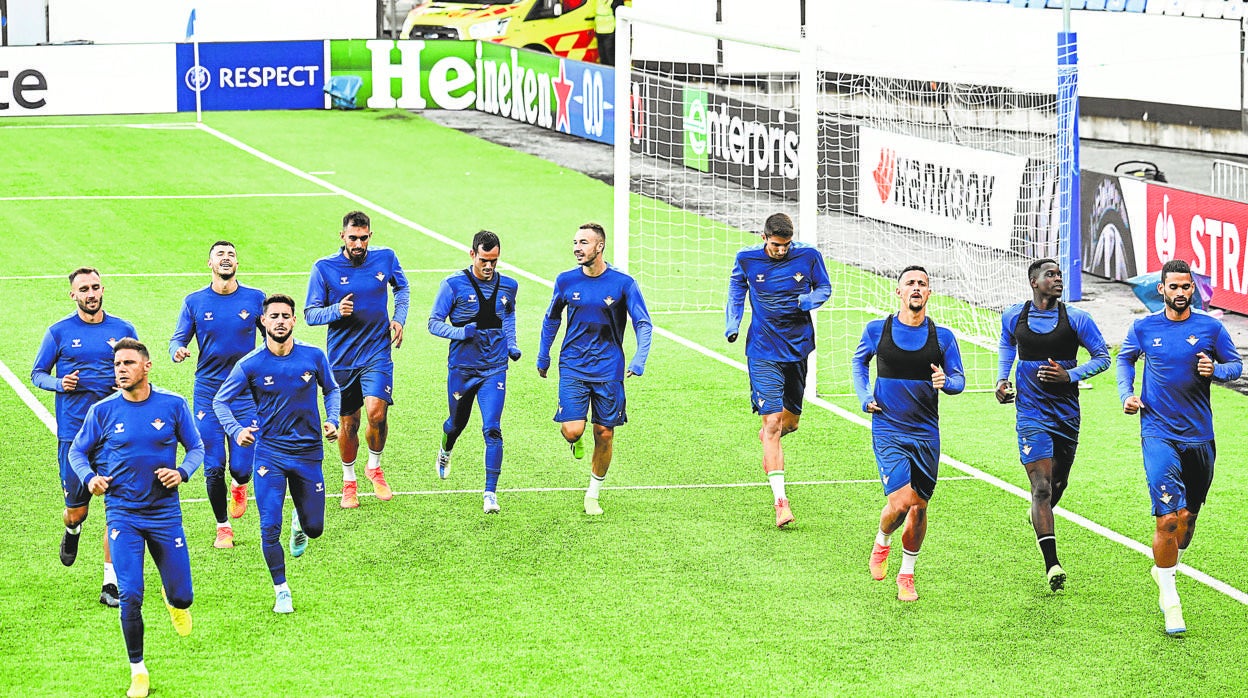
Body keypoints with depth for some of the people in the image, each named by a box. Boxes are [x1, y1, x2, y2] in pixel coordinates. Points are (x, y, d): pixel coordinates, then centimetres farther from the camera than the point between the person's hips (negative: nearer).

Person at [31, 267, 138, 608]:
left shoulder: (123, 330, 8)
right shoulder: (59, 332, 3)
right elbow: (37, 374, 9)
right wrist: (60, 383, -11)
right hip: (73, 432, -1)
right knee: (76, 509, 2)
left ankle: (111, 584, -1)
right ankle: (73, 530, 41)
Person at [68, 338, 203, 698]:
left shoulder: (173, 405, -3)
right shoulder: (103, 411, -3)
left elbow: (196, 447, 7)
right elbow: (77, 452, 8)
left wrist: (182, 472, -13)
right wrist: (90, 477, -12)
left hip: (165, 512, 1)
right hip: (123, 514, -1)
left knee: (181, 597, 6)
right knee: (130, 596, -11)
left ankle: (174, 601, 46)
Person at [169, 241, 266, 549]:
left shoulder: (255, 299, 2)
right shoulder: (195, 301, 3)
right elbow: (178, 339, 6)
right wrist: (178, 350, -17)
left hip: (245, 393, 0)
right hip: (208, 393, 0)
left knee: (242, 467, -7)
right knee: (213, 468, -2)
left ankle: (239, 486, 31)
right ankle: (223, 527, 17)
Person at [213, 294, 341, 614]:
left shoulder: (314, 356, -5)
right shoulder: (250, 365, -9)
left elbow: (331, 389, 14)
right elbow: (220, 401, 2)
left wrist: (333, 421, -4)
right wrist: (236, 431, -16)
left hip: (308, 452, 2)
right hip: (269, 452, -2)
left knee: (314, 528, 9)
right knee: (270, 528, -11)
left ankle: (300, 524, 48)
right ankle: (282, 592, 7)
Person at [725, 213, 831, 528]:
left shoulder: (808, 256, -6)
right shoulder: (747, 259, -6)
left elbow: (824, 287, 8)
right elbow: (736, 290, 13)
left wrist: (810, 299, -14)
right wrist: (732, 324, 0)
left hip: (798, 347, 3)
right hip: (763, 352, -2)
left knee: (790, 420, 15)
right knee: (772, 422, -13)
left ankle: (768, 435, 55)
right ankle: (780, 501, -17)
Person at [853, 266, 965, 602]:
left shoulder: (942, 337, 0)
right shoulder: (877, 330, -1)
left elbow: (959, 379, 8)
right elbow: (859, 360, 19)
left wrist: (946, 382, -16)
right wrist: (864, 396, 6)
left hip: (926, 433, 2)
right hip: (888, 430, -2)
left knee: (919, 507, 6)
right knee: (901, 501, -17)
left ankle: (907, 575, 23)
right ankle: (882, 542, 15)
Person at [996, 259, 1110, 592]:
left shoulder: (1076, 319, -6)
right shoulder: (1014, 317, -1)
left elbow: (1102, 357, 0)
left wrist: (1070, 375, -15)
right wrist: (1002, 379, 7)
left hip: (1067, 412, 2)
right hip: (1032, 413, -2)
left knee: (1058, 482, 18)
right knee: (1042, 486, -13)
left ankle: (1039, 514, 54)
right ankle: (1051, 564, -18)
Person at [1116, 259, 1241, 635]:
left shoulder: (1210, 328, 0)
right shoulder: (1143, 328, 1)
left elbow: (1236, 365, 9)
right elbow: (1124, 359, 20)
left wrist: (1216, 370, -13)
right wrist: (1126, 394, 4)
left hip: (1199, 436, 2)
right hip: (1158, 434, -2)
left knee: (1188, 517, 12)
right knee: (1169, 518, -14)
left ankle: (1166, 570, 40)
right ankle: (1169, 599, -4)